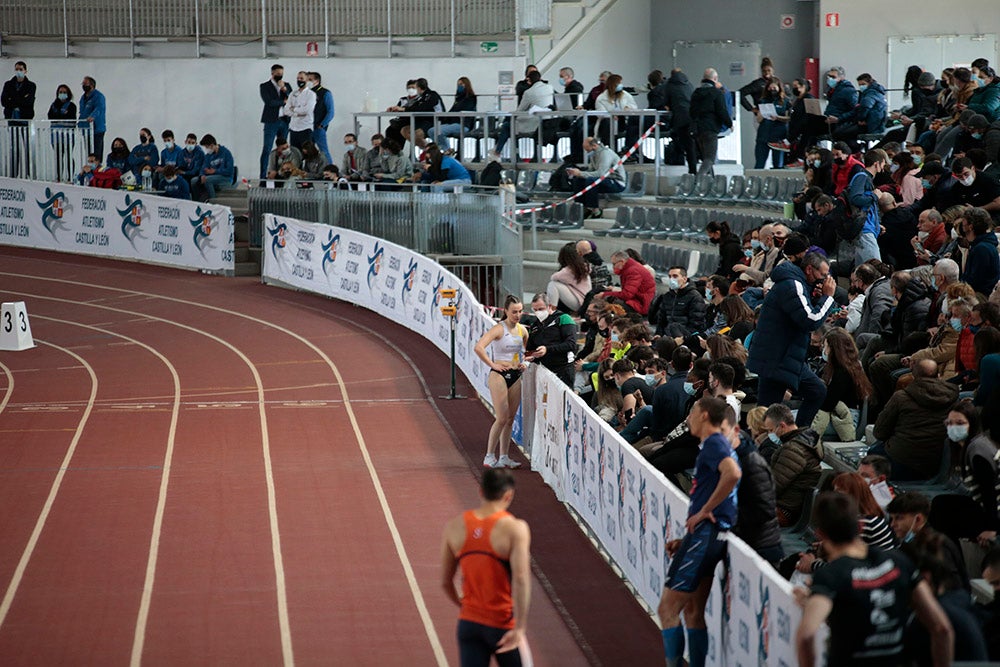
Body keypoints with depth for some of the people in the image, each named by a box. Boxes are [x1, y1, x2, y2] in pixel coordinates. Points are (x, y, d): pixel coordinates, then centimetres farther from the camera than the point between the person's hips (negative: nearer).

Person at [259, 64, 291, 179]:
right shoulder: (265, 86, 1)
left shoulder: (287, 85, 15)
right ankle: (263, 176, -8)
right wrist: (284, 102, -5)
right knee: (267, 149, -7)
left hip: (284, 121, 4)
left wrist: (284, 89, -8)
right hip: (271, 121, -4)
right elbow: (268, 102, -12)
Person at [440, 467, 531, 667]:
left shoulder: (454, 526, 1)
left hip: (469, 623, 3)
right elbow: (521, 579, -24)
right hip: (503, 626, -3)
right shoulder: (515, 528, -13)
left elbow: (445, 581, 7)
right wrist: (519, 627, -23)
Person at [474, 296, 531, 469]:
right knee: (502, 418, -10)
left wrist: (523, 362, 9)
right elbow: (479, 348, -24)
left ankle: (503, 457, 15)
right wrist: (492, 365, -18)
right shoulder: (499, 329, -12)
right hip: (500, 375, -7)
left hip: (516, 376, 7)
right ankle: (489, 456, -2)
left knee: (510, 419, 8)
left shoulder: (523, 330, 9)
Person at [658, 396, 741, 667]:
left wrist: (704, 511, -22)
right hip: (708, 536, 10)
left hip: (704, 534, -10)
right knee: (693, 612, 14)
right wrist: (685, 541, 18)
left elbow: (733, 473, -31)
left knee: (668, 609, -7)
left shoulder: (714, 444, -10)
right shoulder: (717, 445, 21)